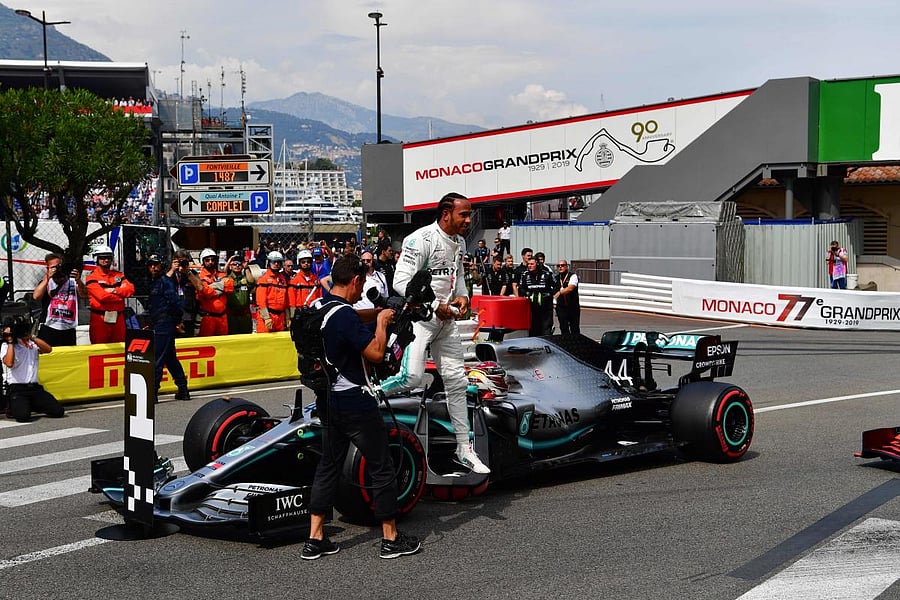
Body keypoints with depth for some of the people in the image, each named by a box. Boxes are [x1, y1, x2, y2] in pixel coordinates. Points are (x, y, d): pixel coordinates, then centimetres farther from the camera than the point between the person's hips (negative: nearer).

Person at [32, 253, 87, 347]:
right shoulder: (46, 282, 5)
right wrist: (47, 278, -17)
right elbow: (36, 296, -14)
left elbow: (84, 295, -8)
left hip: (69, 330, 2)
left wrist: (78, 280, -24)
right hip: (48, 330, -2)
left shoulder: (72, 282, 7)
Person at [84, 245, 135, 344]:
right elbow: (102, 296, -16)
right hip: (100, 320, -5)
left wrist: (114, 290, -13)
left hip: (118, 319, 5)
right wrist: (121, 294, -5)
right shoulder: (92, 277, -2)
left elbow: (130, 289, 0)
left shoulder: (118, 275, 15)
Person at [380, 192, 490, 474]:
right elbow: (400, 282, -21)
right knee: (412, 377, -25)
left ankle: (465, 450, 17)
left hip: (446, 318, 8)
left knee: (456, 381, 9)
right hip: (418, 315, -8)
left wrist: (461, 295, 5)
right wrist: (434, 305, -22)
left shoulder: (460, 242, 9)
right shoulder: (421, 239, -17)